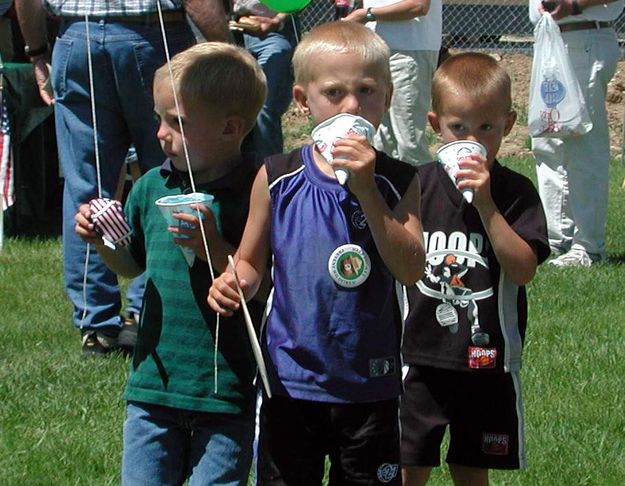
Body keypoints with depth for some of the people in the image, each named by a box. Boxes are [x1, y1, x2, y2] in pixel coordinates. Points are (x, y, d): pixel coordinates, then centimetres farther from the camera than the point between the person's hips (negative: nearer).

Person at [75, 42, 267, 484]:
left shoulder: (256, 194, -13)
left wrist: (215, 248, -26)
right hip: (153, 384, 5)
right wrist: (102, 241, 1)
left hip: (227, 394, -5)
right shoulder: (153, 186, 5)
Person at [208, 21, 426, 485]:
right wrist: (233, 283, -16)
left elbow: (410, 269, -17)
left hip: (369, 382, 0)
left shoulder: (397, 182, -4)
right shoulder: (277, 178, -2)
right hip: (290, 377, 0)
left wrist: (366, 190, -24)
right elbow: (251, 262, 8)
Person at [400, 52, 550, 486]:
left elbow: (523, 270, -18)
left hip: (488, 358, -1)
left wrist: (485, 205, -24)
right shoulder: (418, 185, -2)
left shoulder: (516, 192, -5)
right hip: (420, 357, 1)